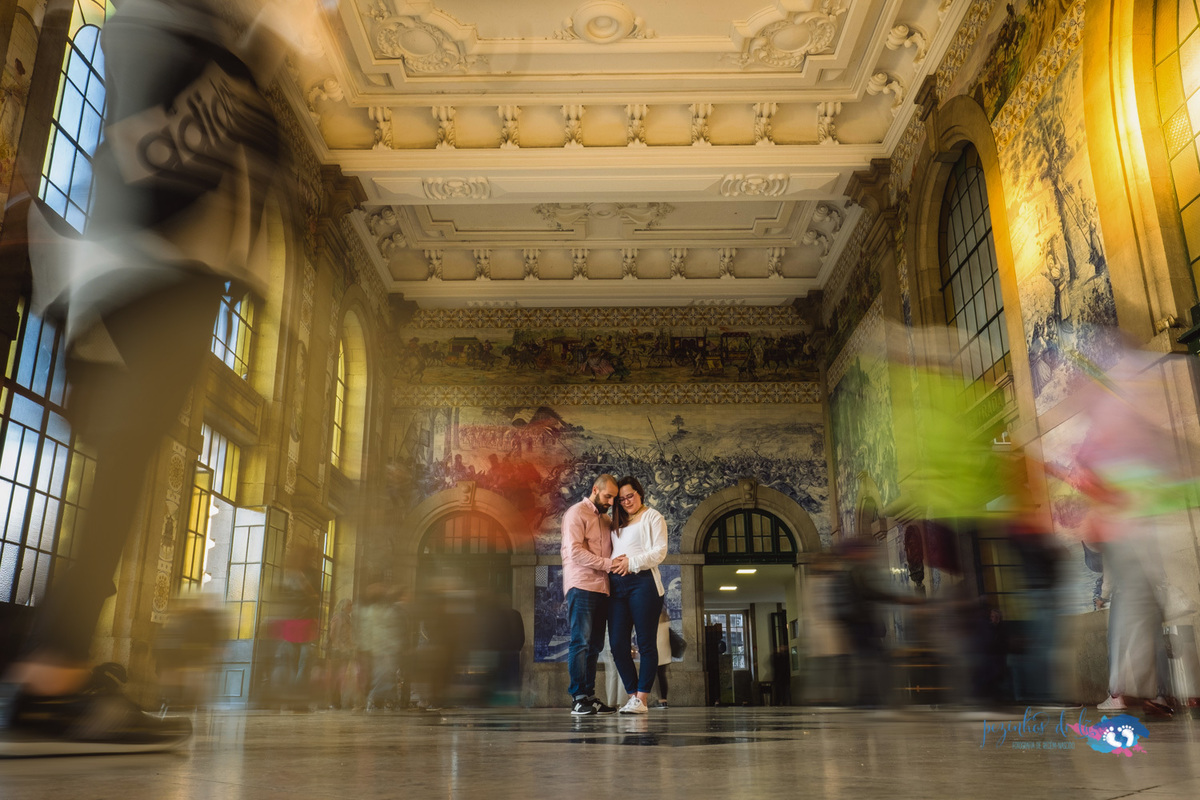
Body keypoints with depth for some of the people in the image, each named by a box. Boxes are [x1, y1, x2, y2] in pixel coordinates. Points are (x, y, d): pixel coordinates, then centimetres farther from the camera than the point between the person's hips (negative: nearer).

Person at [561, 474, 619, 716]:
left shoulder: (607, 520, 23)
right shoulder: (576, 513, -1)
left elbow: (613, 551, 24)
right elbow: (575, 551, -12)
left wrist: (623, 562, 1)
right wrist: (608, 564, -17)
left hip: (602, 589, 7)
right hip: (581, 586, -7)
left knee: (595, 645, 6)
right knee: (580, 642, -9)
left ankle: (589, 696, 9)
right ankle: (578, 698, -7)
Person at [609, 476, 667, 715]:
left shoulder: (652, 517, 7)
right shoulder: (617, 523, 24)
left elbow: (660, 551, -3)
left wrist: (631, 562, -11)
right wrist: (612, 563, 1)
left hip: (642, 581, -6)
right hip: (616, 585, 6)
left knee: (646, 643, -4)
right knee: (617, 644, 1)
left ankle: (642, 699, -2)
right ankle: (633, 695, 10)